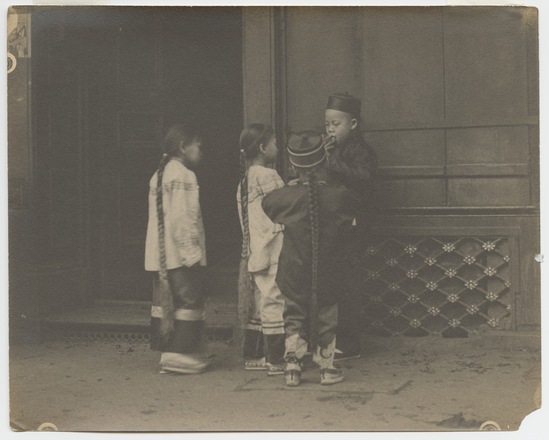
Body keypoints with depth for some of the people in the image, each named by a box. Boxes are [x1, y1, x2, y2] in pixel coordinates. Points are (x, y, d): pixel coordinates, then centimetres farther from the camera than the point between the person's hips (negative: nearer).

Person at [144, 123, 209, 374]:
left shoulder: (159, 175, 18)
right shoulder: (182, 175, -11)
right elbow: (183, 218, -19)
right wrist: (192, 251, -18)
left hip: (160, 256, 9)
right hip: (181, 254, -9)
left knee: (165, 302, 11)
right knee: (188, 301, -5)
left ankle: (167, 353, 16)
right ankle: (181, 356, -5)